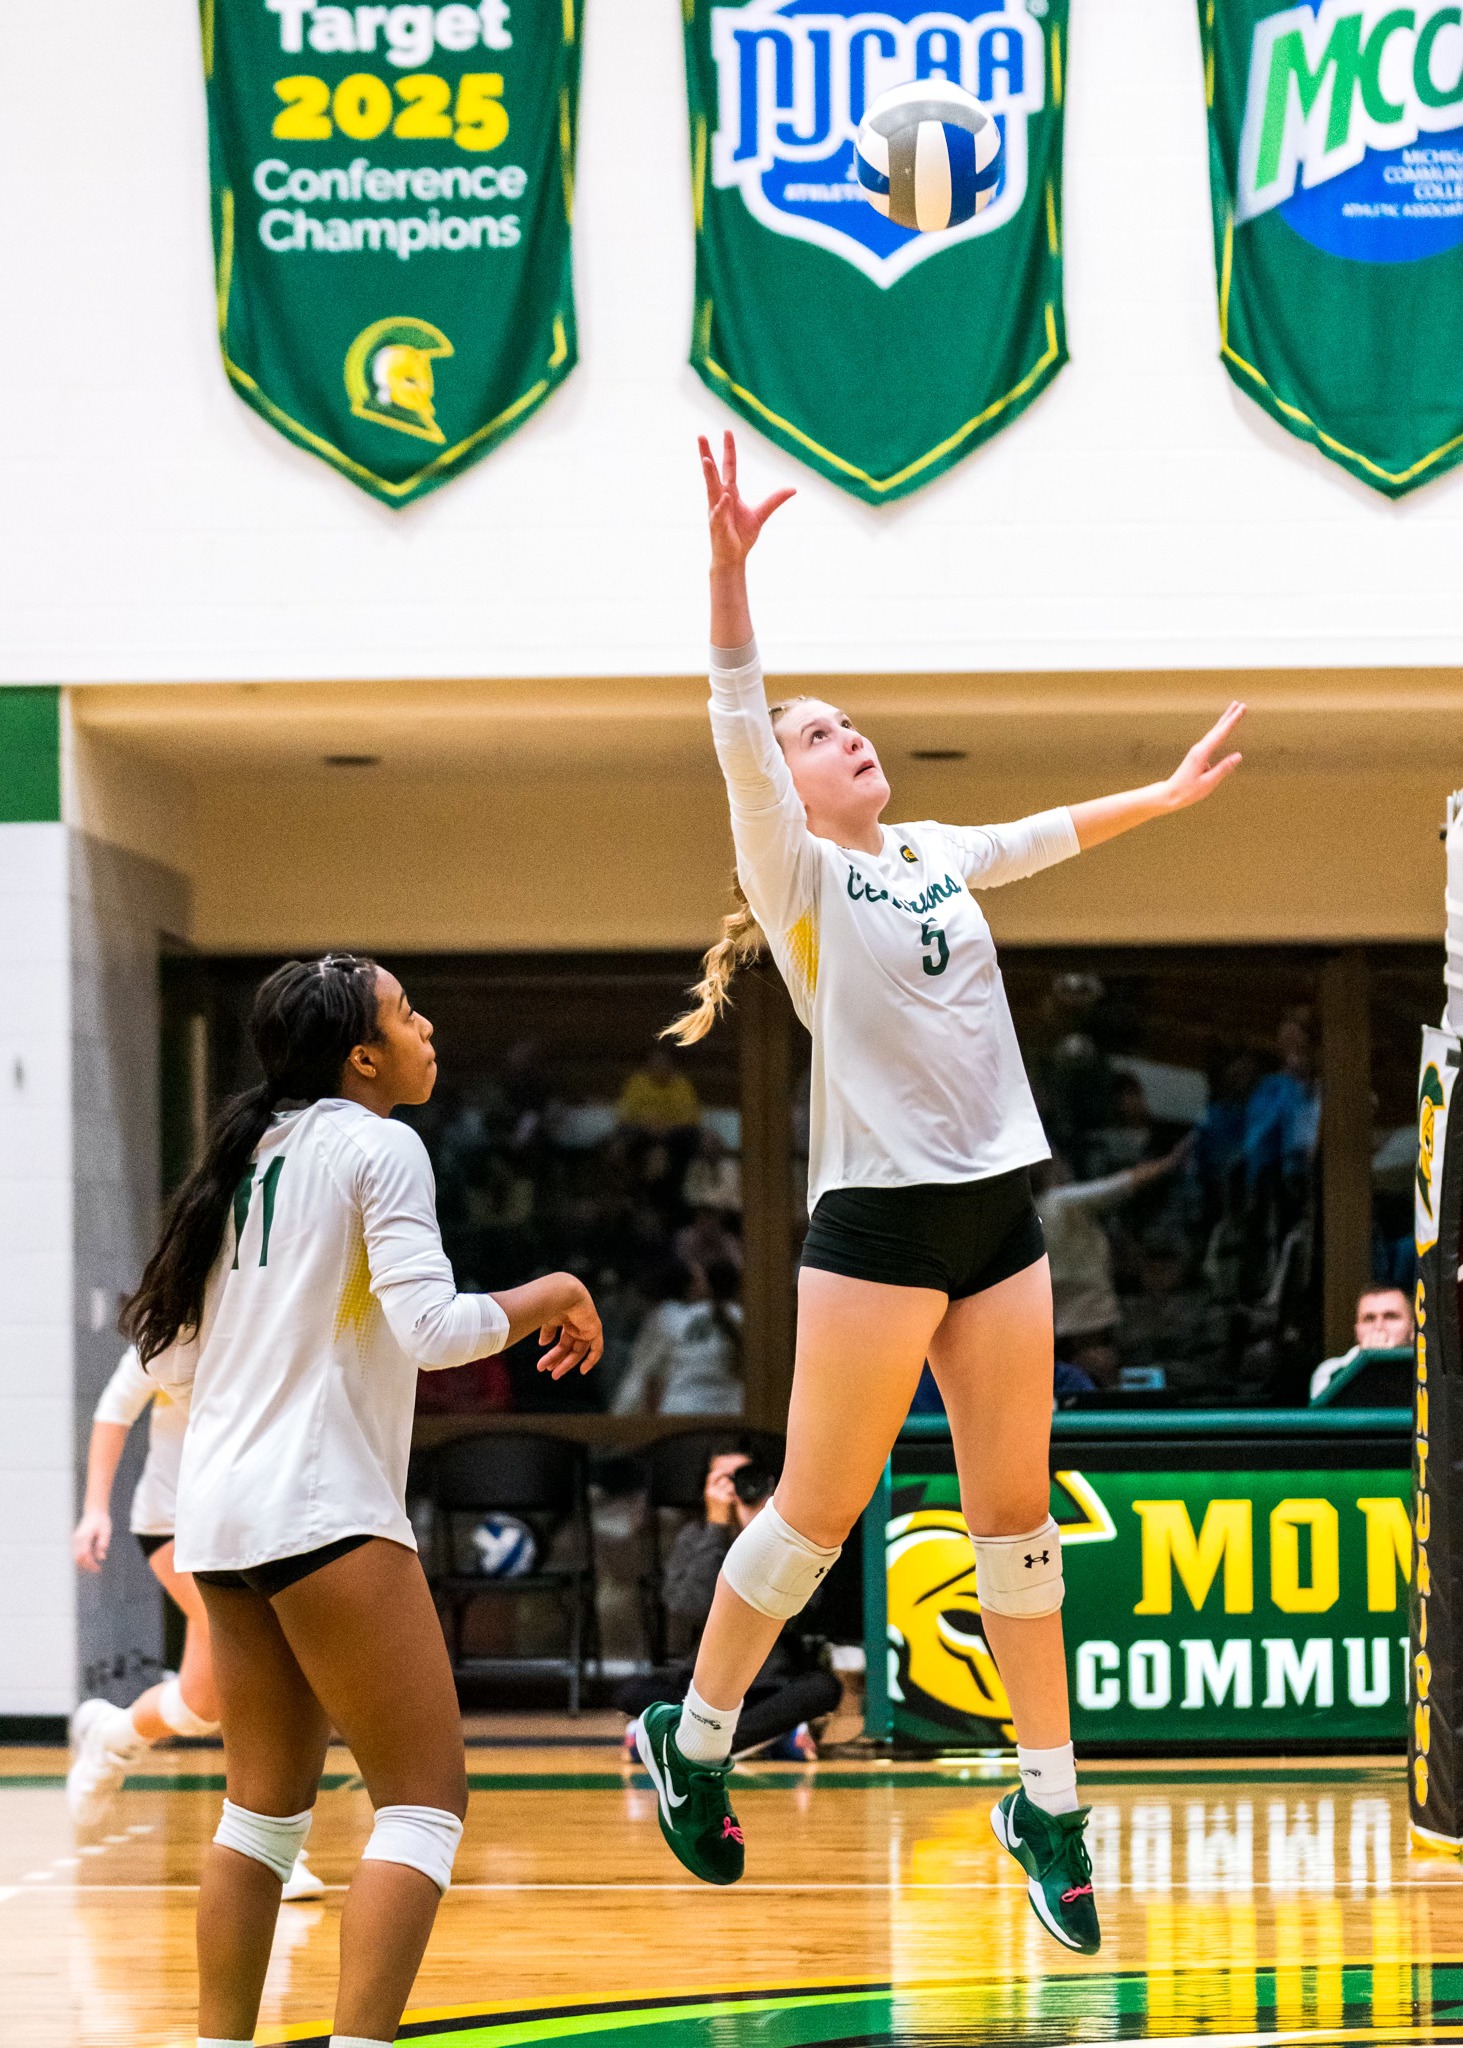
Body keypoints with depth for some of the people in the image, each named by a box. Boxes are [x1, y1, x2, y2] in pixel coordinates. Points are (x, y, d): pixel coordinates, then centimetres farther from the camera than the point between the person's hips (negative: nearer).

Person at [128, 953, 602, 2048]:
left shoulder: (248, 1155, 17)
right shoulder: (377, 1146, -6)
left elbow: (172, 1357, 18)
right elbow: (427, 1325, -17)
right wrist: (544, 1299, -2)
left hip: (221, 1510, 8)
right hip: (324, 1507, -8)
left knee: (267, 1805, 16)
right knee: (427, 1798, -6)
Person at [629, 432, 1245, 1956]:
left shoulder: (936, 855, 15)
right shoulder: (799, 871, -3)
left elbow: (1049, 834, 35)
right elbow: (737, 730, -19)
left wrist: (1169, 793, 45)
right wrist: (728, 571, -32)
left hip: (998, 1212, 6)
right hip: (878, 1216, -6)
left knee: (1013, 1513, 6)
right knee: (818, 1510, -1)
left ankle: (1047, 1803, 11)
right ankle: (692, 1739, 17)